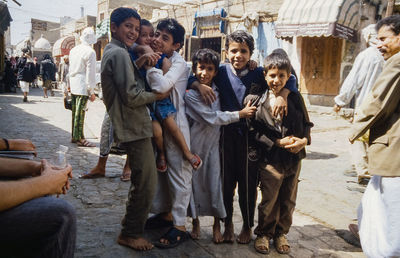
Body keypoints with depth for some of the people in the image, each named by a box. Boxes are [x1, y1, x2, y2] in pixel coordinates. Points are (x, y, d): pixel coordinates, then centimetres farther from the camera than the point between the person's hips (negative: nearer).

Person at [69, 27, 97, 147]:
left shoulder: (73, 50, 11)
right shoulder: (90, 52, -11)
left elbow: (71, 68, 16)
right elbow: (90, 73, -13)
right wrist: (91, 91, -10)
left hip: (73, 84, 7)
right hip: (83, 86, -7)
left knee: (75, 111, 13)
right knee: (80, 112, -4)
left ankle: (74, 136, 22)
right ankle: (79, 138, 0)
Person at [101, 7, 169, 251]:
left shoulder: (112, 52, 18)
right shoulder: (120, 53, -14)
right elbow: (131, 96, -20)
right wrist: (157, 96, -7)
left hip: (132, 126, 11)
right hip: (135, 127, -11)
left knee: (142, 181, 22)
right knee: (146, 183, -3)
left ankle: (132, 224, 36)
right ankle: (131, 234, 11)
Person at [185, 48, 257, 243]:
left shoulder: (218, 90, 2)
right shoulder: (190, 95, -12)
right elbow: (212, 117, -17)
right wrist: (240, 114, -14)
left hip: (214, 143, 3)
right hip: (196, 143, -3)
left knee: (215, 182, 5)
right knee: (195, 182, 7)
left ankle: (217, 225, 22)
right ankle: (196, 223, 27)